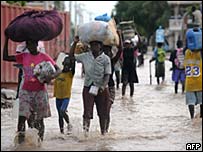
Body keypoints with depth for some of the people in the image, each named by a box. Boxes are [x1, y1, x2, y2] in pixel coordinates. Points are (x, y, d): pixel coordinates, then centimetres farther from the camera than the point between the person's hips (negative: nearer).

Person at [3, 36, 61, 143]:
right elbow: (5, 57, 4)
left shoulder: (44, 57, -1)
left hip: (40, 92, -1)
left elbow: (58, 70, -3)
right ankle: (20, 141, -14)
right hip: (26, 91, 1)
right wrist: (6, 41, -3)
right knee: (22, 117, -13)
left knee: (39, 119, 6)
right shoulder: (23, 57, 6)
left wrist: (51, 77, -23)